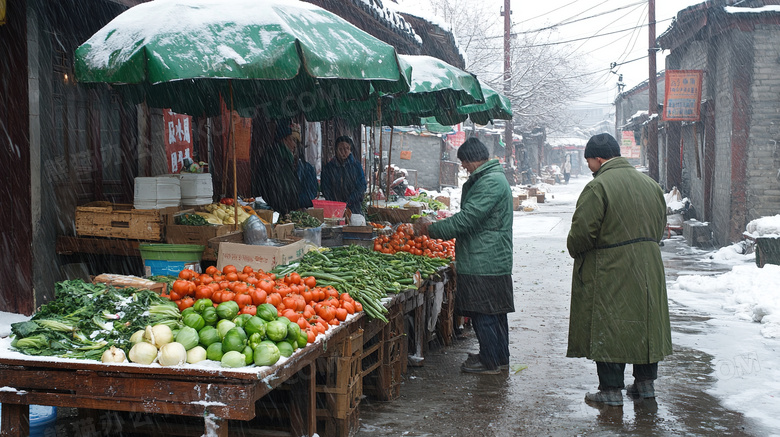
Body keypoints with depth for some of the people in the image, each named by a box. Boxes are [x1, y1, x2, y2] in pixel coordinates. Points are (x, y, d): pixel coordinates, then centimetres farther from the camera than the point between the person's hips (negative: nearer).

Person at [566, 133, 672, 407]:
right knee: (644, 322, 16)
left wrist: (575, 251, 2)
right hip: (647, 269, 7)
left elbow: (582, 231, -18)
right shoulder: (649, 184, 9)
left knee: (607, 327, 1)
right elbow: (660, 225, 18)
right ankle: (645, 382, 25)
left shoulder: (598, 186, -16)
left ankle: (611, 390, 5)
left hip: (609, 271, -7)